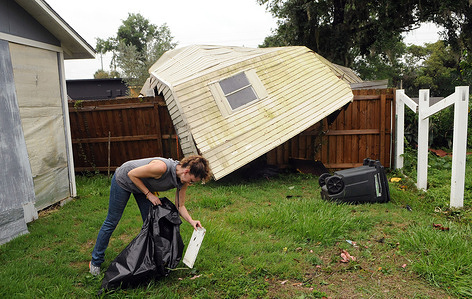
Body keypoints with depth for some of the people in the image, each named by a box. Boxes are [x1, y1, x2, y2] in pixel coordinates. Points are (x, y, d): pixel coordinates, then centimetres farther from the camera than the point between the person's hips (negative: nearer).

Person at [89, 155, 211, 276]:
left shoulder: (183, 181, -18)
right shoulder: (162, 167, -41)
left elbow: (180, 206, -7)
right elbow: (132, 174, -27)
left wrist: (191, 221, -23)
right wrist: (149, 195, -24)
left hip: (143, 185, 6)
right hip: (123, 179, -6)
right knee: (112, 221, 5)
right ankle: (95, 261, 23)